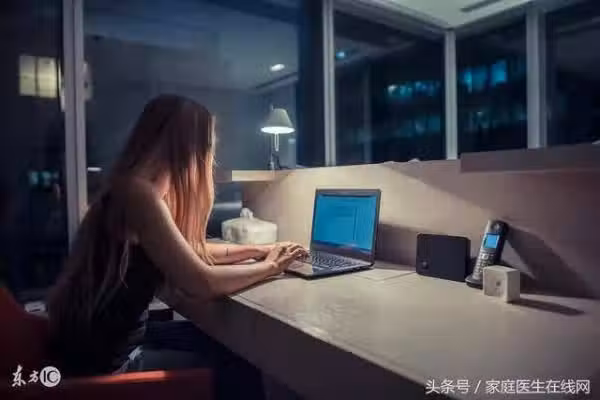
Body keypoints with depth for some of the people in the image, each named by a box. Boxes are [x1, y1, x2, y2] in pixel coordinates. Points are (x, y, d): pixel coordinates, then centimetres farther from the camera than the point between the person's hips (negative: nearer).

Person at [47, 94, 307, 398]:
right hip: (103, 363, -8)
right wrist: (269, 266, -12)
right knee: (240, 363, 5)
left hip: (113, 339, 8)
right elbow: (202, 284, -29)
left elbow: (192, 251, 15)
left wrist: (260, 250, 13)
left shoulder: (139, 187, 5)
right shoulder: (138, 192, -25)